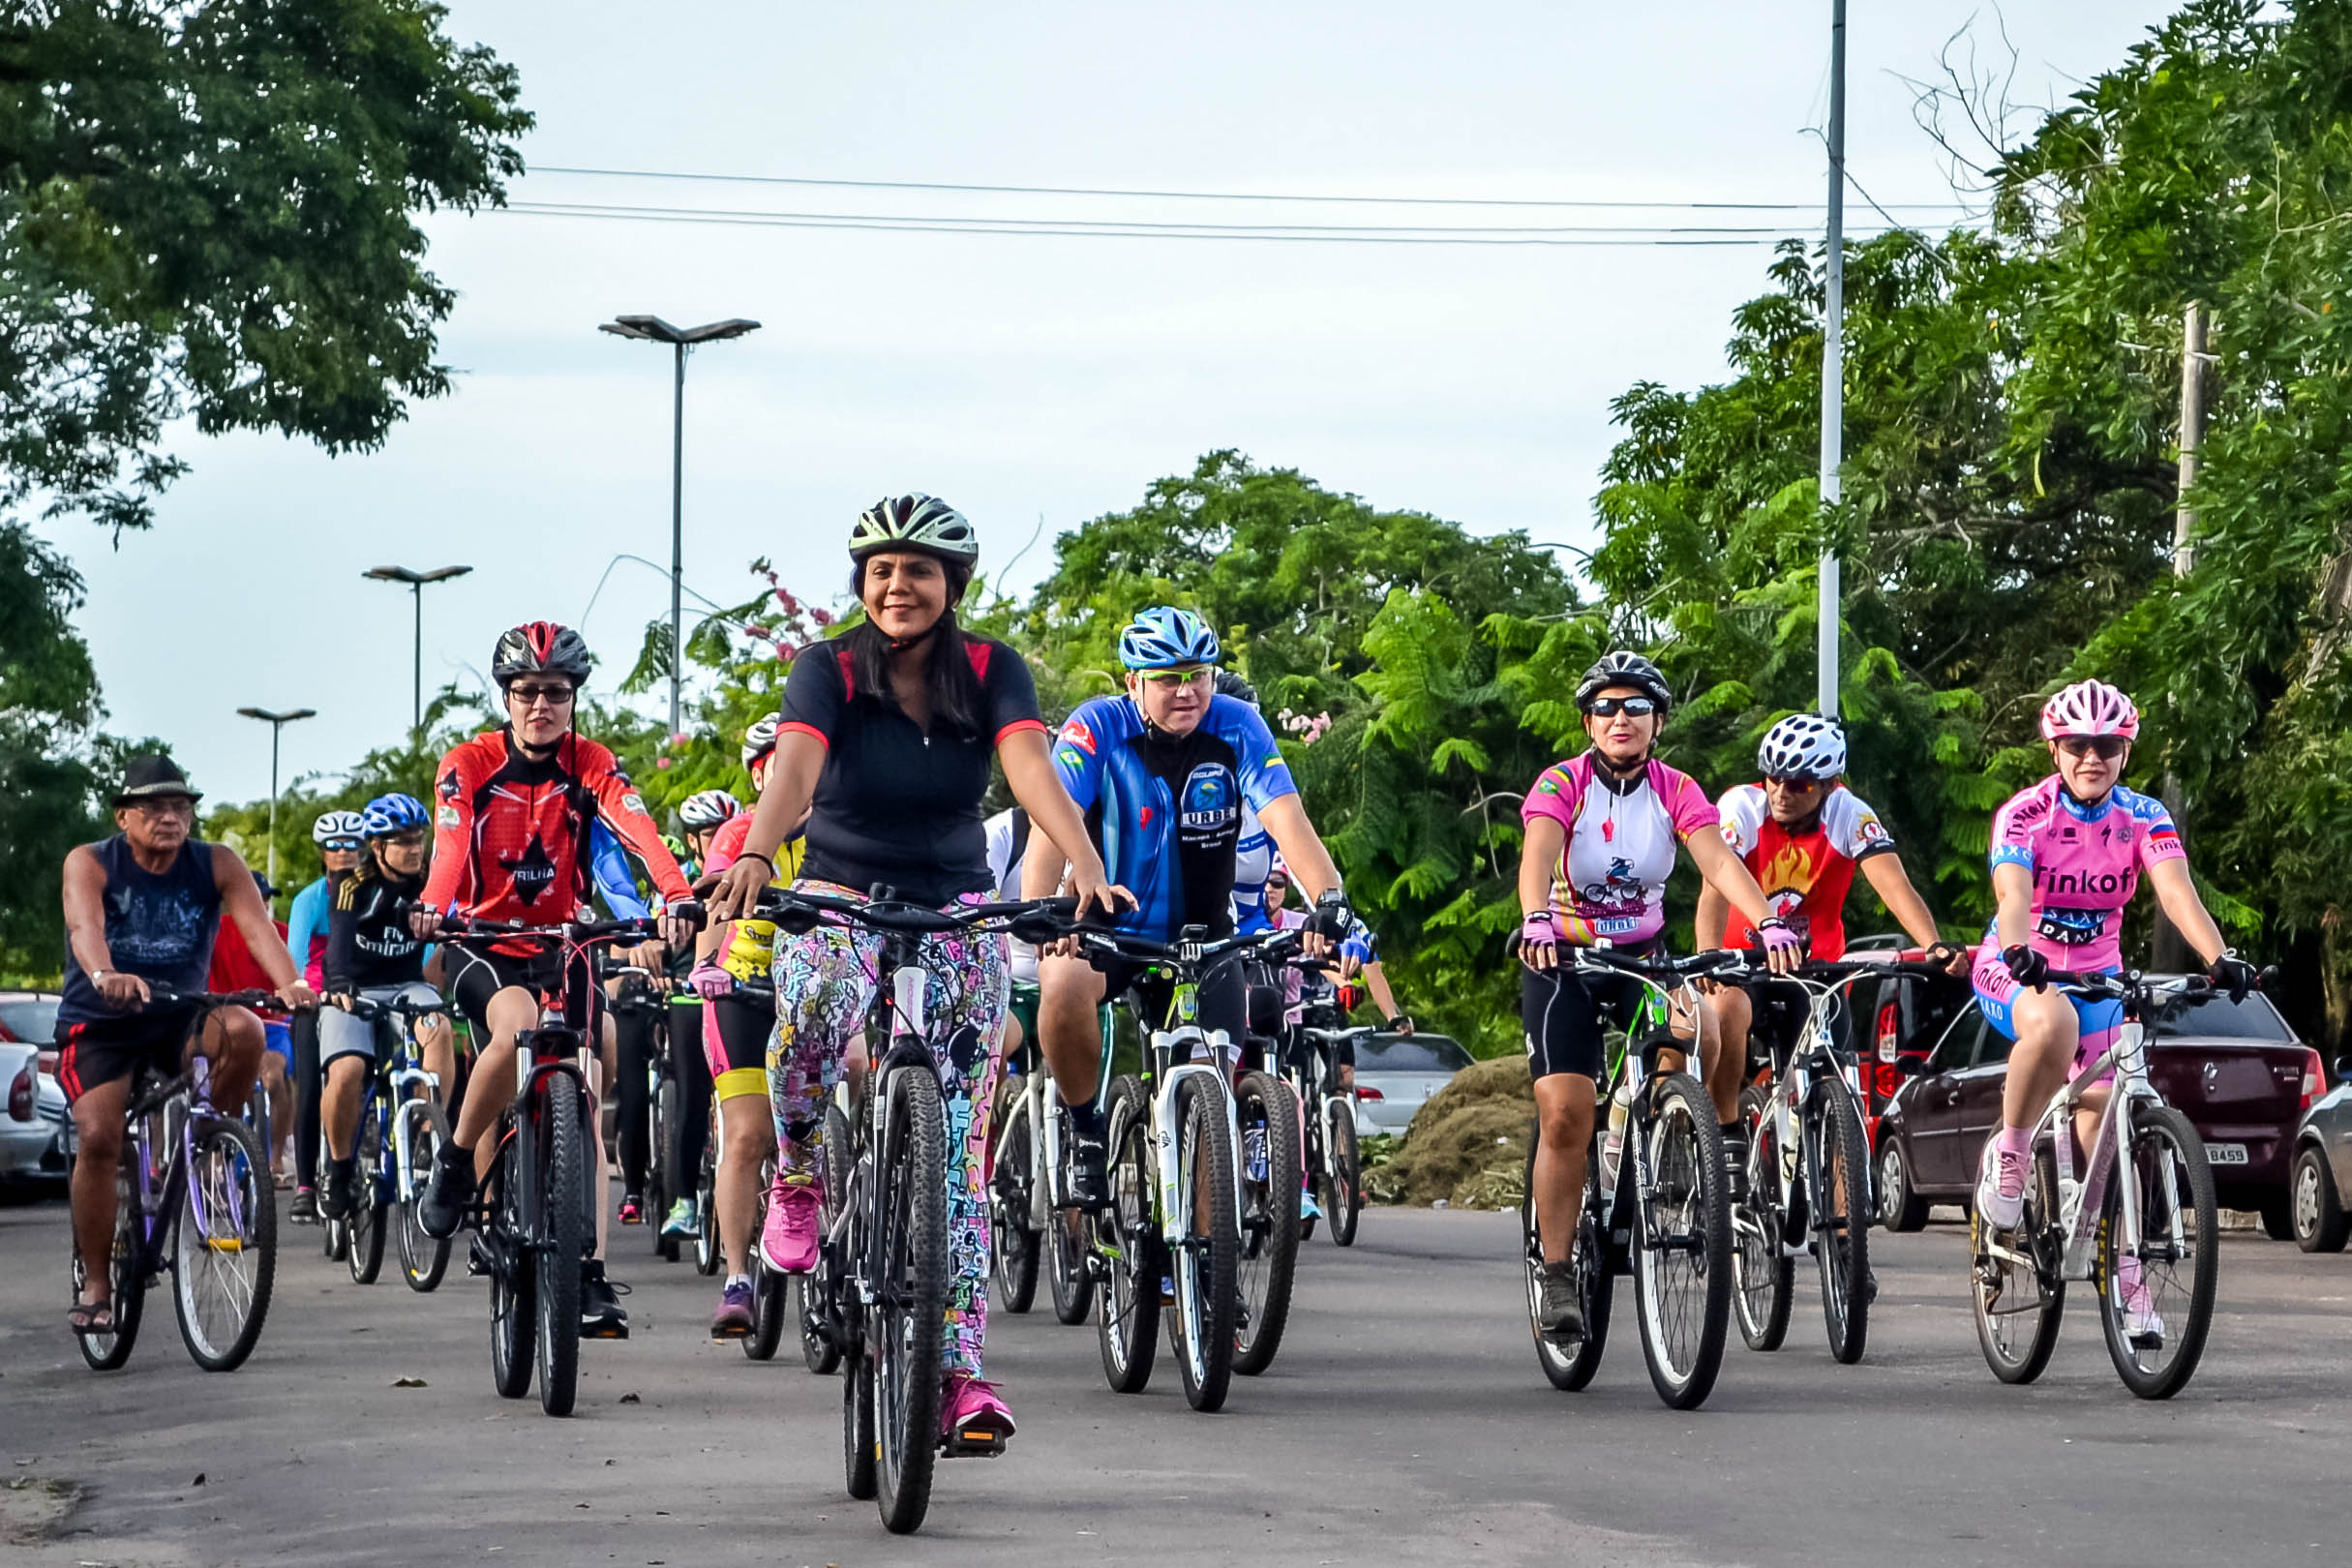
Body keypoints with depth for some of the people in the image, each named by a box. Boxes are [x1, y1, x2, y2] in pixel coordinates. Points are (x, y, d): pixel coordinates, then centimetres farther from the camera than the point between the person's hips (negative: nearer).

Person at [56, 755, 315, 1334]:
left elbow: (257, 927, -21)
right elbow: (85, 926, -31)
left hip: (180, 1020, 2)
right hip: (99, 1025, -2)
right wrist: (105, 976, -54)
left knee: (243, 1030, -30)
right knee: (99, 1138, -21)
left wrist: (290, 984, -41)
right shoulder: (90, 864, -11)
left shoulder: (216, 866, -5)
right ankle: (95, 1282, -7)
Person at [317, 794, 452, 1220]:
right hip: (353, 993, -2)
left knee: (438, 1028, -33)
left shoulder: (427, 884, -1)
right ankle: (340, 1166, -3)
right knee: (346, 1073, -28)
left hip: (406, 987, 2)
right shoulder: (354, 884, -10)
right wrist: (339, 986, -41)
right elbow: (339, 940, -23)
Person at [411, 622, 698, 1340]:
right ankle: (456, 1162, -10)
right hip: (484, 945, -2)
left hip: (561, 946, 2)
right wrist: (432, 905, -48)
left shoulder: (591, 765, -5)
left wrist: (677, 897, -43)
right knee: (518, 1028, -34)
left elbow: (638, 829, -23)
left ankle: (590, 1276, -11)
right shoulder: (470, 765, -8)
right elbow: (450, 840, -26)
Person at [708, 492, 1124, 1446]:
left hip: (956, 915, 2)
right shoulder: (829, 672, -9)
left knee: (955, 1152, -5)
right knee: (815, 1005, -38)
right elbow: (794, 767, -28)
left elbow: (1031, 768, -23)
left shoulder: (991, 672, -6)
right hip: (838, 900, -2)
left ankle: (959, 1369, -4)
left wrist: (1086, 866, -42)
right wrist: (754, 858, -49)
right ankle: (798, 1178, -10)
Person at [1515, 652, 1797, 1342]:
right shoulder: (1562, 784, -13)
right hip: (1563, 958, -2)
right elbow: (1537, 856, -31)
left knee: (1701, 1036, -29)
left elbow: (1718, 860, -20)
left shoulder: (1675, 791, -6)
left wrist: (1770, 922, -38)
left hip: (1642, 956, 2)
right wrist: (1536, 920, -52)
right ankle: (1557, 1276, -4)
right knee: (1565, 1115, -14)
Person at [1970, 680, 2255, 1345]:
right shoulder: (2024, 815, -17)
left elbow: (2176, 891, -25)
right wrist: (2018, 952, -55)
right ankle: (2008, 1153, -19)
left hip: (2097, 978, 3)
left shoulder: (2144, 817, -10)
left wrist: (2220, 957, -42)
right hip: (2016, 972, -3)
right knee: (2055, 1023, -39)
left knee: (2100, 1125, -6)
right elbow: (2013, 894, -33)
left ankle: (2126, 1276, 6)